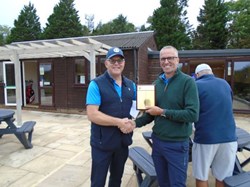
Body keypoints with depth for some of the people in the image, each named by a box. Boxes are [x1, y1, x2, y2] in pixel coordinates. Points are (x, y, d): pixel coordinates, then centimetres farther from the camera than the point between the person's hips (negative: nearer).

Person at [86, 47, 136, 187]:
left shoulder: (130, 85, 4)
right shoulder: (96, 84, -13)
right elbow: (92, 115, -21)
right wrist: (119, 122, -23)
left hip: (123, 142, 5)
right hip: (102, 143, -5)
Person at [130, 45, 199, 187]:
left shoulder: (188, 81, -12)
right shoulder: (157, 83, 4)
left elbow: (193, 114, -22)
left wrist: (163, 112, -19)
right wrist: (135, 123, -7)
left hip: (177, 144, -5)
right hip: (157, 141, 5)